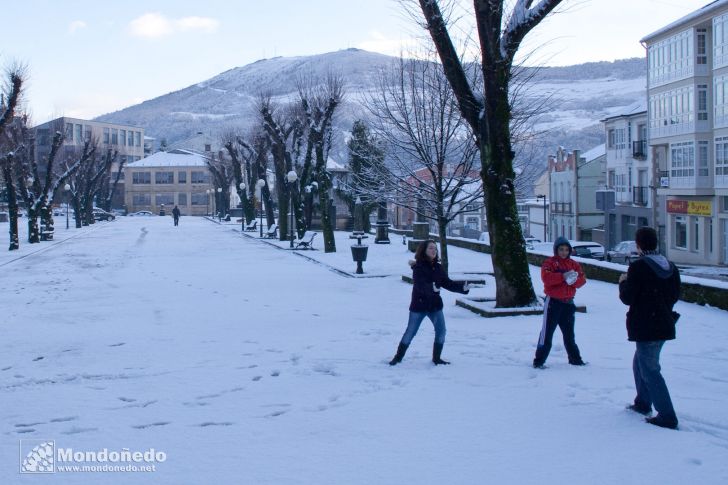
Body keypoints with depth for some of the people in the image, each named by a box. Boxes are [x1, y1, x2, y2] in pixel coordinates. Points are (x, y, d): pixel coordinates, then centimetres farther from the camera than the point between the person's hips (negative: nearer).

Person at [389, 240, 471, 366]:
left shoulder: (437, 267, 5)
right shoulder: (418, 267, -13)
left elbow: (447, 283, 6)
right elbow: (420, 285, -27)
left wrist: (462, 287, -7)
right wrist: (432, 288, -45)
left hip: (435, 304, 5)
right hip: (419, 305, -5)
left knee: (441, 331, 0)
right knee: (410, 332, 3)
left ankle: (436, 358, 16)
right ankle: (398, 357, 18)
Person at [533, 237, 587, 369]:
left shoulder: (574, 264, 10)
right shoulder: (549, 263, -6)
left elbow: (582, 280, 2)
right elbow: (546, 278, -23)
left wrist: (574, 280, -20)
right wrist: (563, 276, -31)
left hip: (568, 303, 5)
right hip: (553, 302, -5)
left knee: (569, 333, 18)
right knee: (547, 331, -6)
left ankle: (575, 359, 30)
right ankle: (539, 361, -4)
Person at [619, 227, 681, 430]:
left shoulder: (638, 267, -16)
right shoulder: (671, 267, 6)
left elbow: (627, 298, -14)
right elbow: (675, 296, 13)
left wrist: (623, 282, 5)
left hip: (645, 327, -8)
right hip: (665, 325, 8)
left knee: (649, 369, -4)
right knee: (641, 363, 25)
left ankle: (667, 416, -8)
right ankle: (643, 403, 36)